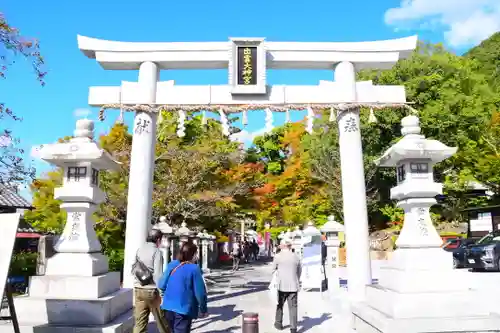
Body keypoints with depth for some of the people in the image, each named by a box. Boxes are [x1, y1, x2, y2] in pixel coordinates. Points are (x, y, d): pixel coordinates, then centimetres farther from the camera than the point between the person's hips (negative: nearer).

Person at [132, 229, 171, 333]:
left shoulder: (139, 250, 7)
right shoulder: (157, 252, -12)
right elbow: (158, 275, -17)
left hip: (138, 290, 6)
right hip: (152, 290, -6)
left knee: (140, 322, 9)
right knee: (162, 321, 11)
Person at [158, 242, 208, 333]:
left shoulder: (171, 265, 0)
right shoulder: (194, 269, -16)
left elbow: (161, 285, 4)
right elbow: (200, 292, -14)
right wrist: (203, 310, -1)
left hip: (168, 307, 6)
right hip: (184, 309, -6)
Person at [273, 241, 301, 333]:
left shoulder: (278, 256, -6)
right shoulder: (296, 257, 2)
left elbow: (274, 269, 3)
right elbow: (299, 271, 10)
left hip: (281, 285, -1)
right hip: (293, 285, 1)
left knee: (279, 304, 18)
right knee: (293, 306, 5)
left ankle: (278, 323, 29)